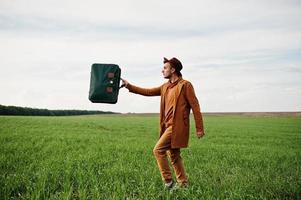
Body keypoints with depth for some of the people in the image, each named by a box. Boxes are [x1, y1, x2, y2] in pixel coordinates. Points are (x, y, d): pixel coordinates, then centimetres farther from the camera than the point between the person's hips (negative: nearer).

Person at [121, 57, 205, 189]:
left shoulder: (185, 85, -7)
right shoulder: (165, 87, 14)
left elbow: (195, 106, -9)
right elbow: (148, 92, 16)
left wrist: (199, 128, -10)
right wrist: (129, 86, 11)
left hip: (177, 126, -8)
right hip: (168, 126, 8)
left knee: (158, 150, -11)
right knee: (174, 156, 12)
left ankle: (168, 182, -2)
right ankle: (183, 183, 23)